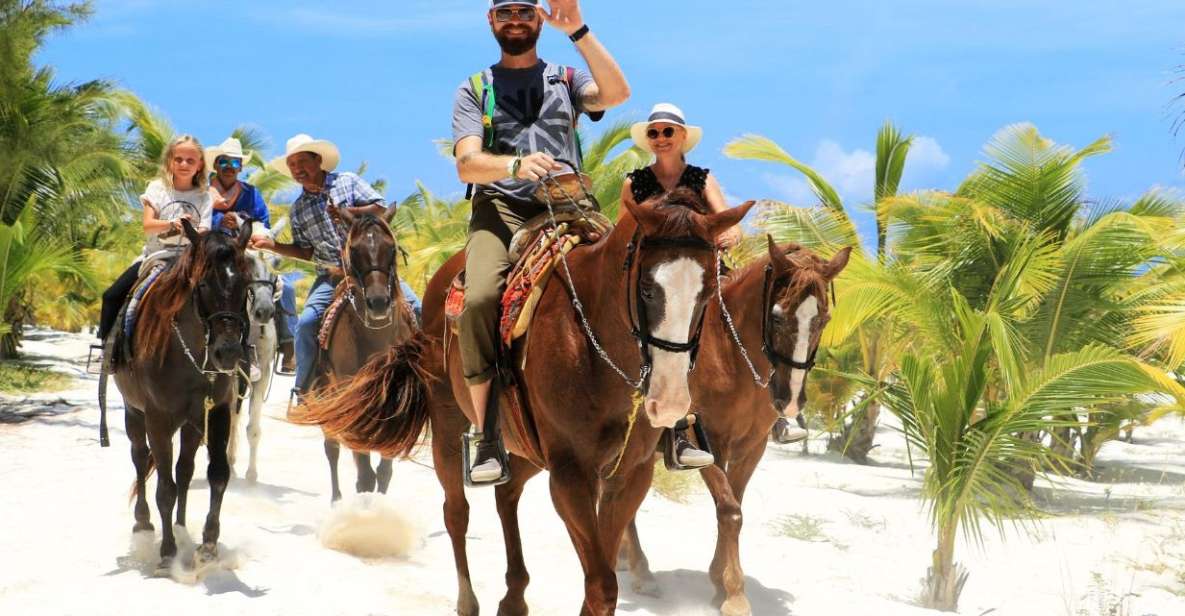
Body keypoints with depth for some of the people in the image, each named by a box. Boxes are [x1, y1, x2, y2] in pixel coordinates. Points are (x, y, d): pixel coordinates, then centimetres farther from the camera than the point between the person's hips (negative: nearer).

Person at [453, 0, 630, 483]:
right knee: (480, 300, -30)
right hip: (500, 207, -1)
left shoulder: (567, 80, 20)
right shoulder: (475, 91, 17)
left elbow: (616, 93, -3)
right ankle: (488, 438, -24)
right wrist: (515, 165, -21)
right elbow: (467, 164, 1)